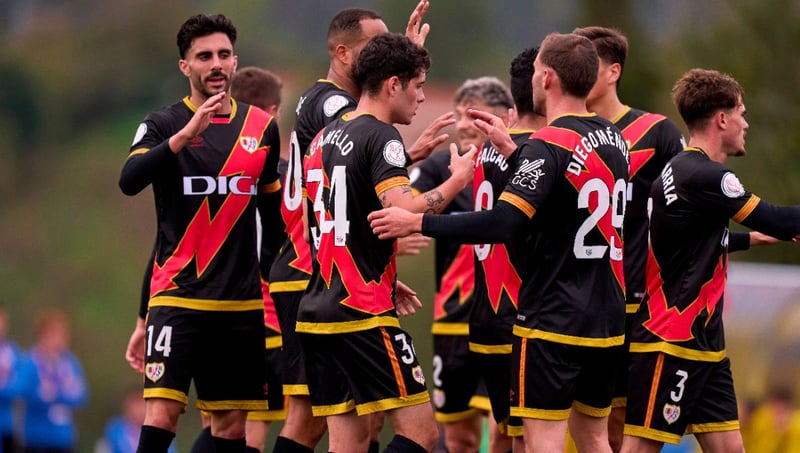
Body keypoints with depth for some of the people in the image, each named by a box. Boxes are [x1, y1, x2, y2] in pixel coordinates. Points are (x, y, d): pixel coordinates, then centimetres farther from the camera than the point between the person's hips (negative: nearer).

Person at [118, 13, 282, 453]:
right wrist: (186, 133, -31)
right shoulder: (164, 125, -2)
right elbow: (129, 181, -21)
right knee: (162, 412, -15)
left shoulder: (262, 127, 10)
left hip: (242, 300, 4)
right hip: (178, 296, -4)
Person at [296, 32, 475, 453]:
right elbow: (404, 210, -25)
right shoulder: (380, 137, -10)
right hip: (363, 316, -9)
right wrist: (458, 179, -11)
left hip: (316, 312, 9)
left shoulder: (325, 138, 17)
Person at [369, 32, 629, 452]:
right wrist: (511, 149, 24)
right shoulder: (613, 138, 8)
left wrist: (417, 222, -17)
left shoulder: (549, 145, -15)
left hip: (552, 322, -8)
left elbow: (502, 224, -24)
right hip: (607, 322, 8)